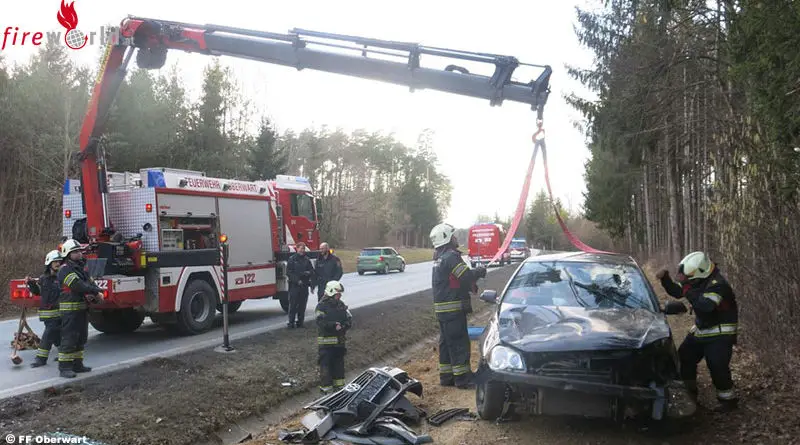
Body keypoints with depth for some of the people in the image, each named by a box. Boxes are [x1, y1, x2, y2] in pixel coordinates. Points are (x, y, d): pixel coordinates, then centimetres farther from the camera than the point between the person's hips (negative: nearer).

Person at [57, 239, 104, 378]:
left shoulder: (81, 267, 17)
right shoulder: (65, 269, -12)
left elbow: (91, 283, 11)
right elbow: (78, 286, -24)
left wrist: (95, 293, -11)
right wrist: (96, 292, -20)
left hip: (83, 308, 9)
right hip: (70, 310, -9)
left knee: (81, 338, 14)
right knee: (69, 339, -8)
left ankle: (77, 364, 22)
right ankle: (64, 367, -4)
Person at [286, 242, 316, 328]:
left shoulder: (307, 260, 12)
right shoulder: (292, 259, -1)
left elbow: (312, 271, 11)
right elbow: (288, 272, -6)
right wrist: (297, 280, -14)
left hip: (304, 285, 4)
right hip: (294, 285, -4)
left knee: (302, 305, 7)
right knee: (293, 305, -4)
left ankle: (300, 322, 15)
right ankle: (291, 322, 1)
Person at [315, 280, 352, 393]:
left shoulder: (341, 305, 8)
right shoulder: (322, 306, -10)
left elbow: (349, 319, 5)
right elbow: (321, 322, -20)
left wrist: (343, 326, -14)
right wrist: (334, 325, -26)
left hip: (339, 340, 6)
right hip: (326, 341, -6)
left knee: (339, 362, 16)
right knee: (326, 364, -3)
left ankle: (338, 384, 30)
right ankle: (326, 386, 5)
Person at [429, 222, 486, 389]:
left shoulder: (439, 258, 16)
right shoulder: (451, 256, -15)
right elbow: (466, 276, -21)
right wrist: (479, 271, -3)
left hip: (441, 308, 10)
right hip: (453, 308, -10)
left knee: (446, 342, 13)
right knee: (459, 343, -5)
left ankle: (446, 376, 19)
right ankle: (463, 378, -2)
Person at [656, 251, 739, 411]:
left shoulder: (717, 284, -27)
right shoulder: (698, 280, -1)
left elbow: (705, 306, -42)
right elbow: (676, 292, 8)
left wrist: (687, 287, -37)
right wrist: (665, 278, -9)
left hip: (720, 333, -9)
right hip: (701, 329, 9)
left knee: (717, 367, -16)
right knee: (684, 358, 9)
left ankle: (728, 399, 5)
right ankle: (689, 393, 26)